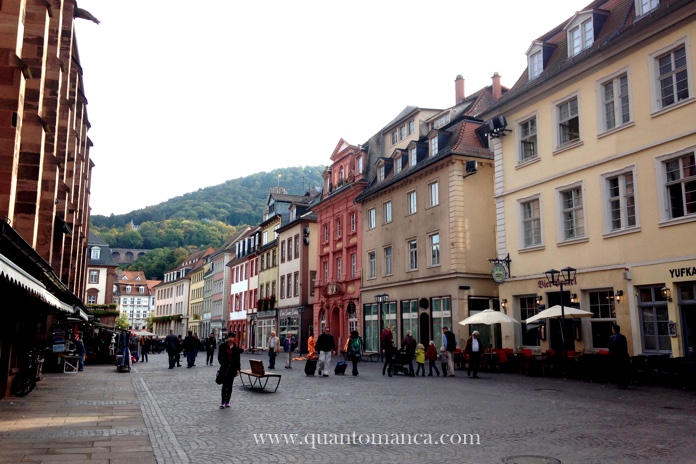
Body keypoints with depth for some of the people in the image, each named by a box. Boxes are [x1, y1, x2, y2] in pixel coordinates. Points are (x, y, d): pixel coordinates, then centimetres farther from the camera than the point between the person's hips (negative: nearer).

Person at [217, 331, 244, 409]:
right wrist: (223, 365, -9)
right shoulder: (223, 346, 0)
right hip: (225, 367, -2)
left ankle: (227, 402, 14)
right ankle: (223, 402, -5)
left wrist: (238, 369, 2)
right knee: (224, 384, -7)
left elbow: (238, 359, 5)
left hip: (233, 367, 2)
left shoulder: (236, 347, 3)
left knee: (230, 385, 7)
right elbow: (219, 357, 0)